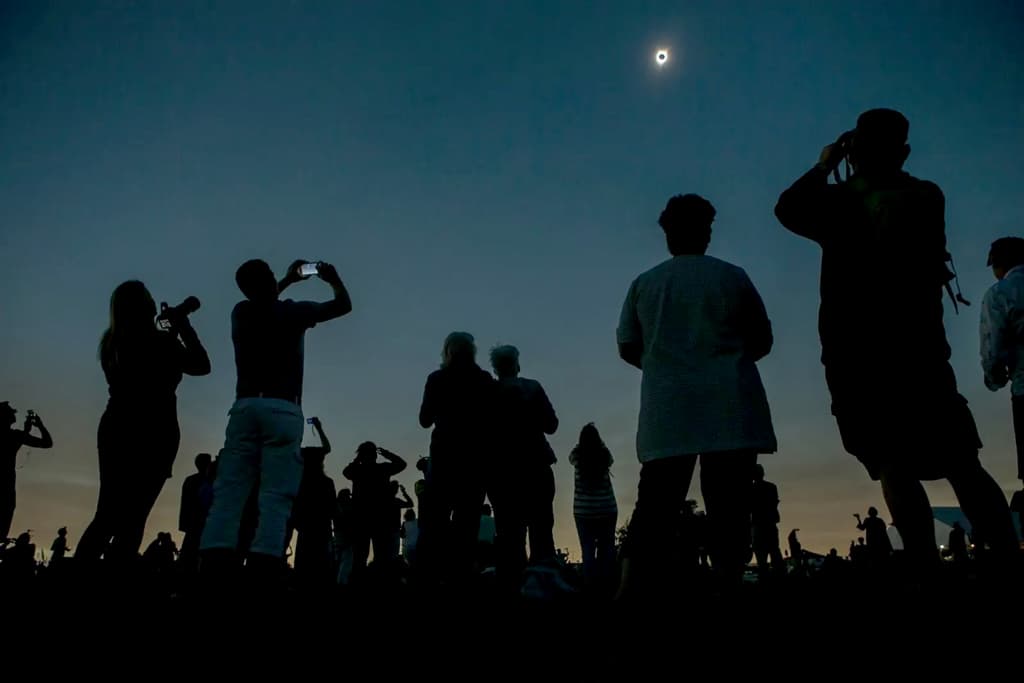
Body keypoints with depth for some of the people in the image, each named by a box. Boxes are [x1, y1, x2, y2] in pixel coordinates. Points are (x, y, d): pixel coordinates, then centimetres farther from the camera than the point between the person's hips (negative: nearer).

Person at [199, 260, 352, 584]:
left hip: (245, 407, 4)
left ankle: (213, 571, -12)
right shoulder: (291, 311, 3)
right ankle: (262, 573, -18)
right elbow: (344, 304, 16)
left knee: (229, 490, -1)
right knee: (275, 495, -8)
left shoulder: (240, 312, 14)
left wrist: (288, 280, 46)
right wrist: (333, 278, 33)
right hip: (282, 410, -4)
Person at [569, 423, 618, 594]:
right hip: (607, 509, 0)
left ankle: (591, 585, -3)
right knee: (606, 548, 5)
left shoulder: (577, 456, -3)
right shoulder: (604, 455, -2)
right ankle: (605, 584, 3)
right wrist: (597, 439, 25)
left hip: (583, 510, 0)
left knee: (588, 549, 2)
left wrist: (584, 436, 21)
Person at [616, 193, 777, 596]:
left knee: (654, 506, 1)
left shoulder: (643, 284, 10)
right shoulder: (732, 277, 7)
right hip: (729, 409, -1)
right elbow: (761, 340, 12)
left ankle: (628, 592, -7)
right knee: (727, 504, -1)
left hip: (667, 414, 2)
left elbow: (628, 348, 11)